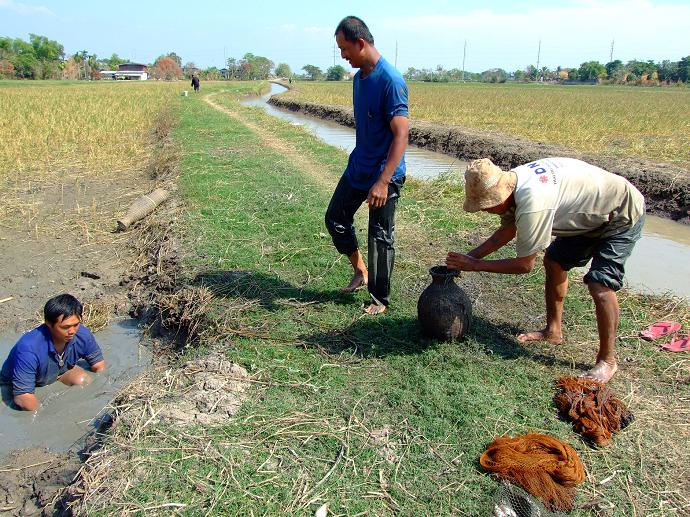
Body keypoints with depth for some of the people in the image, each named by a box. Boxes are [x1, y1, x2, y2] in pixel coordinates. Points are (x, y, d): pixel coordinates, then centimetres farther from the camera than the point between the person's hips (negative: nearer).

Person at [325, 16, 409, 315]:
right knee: (335, 218, 14)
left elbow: (401, 135, -25)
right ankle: (360, 272, 33)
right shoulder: (358, 77, 6)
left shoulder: (390, 81, -21)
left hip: (383, 175, -8)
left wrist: (383, 181, -31)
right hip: (357, 168, 9)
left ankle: (380, 299, 20)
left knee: (381, 237, 4)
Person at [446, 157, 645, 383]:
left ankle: (607, 361, 1)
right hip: (591, 213, 9)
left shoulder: (532, 205, -38)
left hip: (622, 215, -9)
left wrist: (476, 265, -19)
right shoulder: (512, 180, -11)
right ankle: (553, 330, 29)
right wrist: (470, 256, -4)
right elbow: (507, 231, 5)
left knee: (600, 286, -18)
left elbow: (525, 265, -26)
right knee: (554, 262, 13)